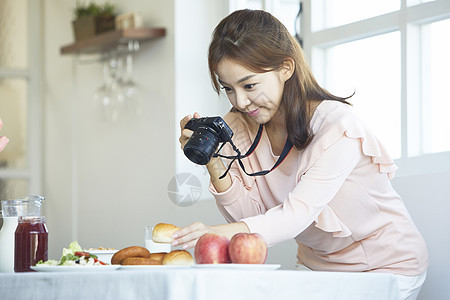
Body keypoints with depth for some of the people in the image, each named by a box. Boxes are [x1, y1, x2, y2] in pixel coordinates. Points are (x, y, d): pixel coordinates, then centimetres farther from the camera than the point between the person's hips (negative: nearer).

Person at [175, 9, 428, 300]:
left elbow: (298, 213, -34)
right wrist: (214, 163, -24)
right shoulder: (238, 128, -4)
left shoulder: (337, 125, -24)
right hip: (316, 265, 5)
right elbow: (251, 215, -7)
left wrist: (223, 232, -51)